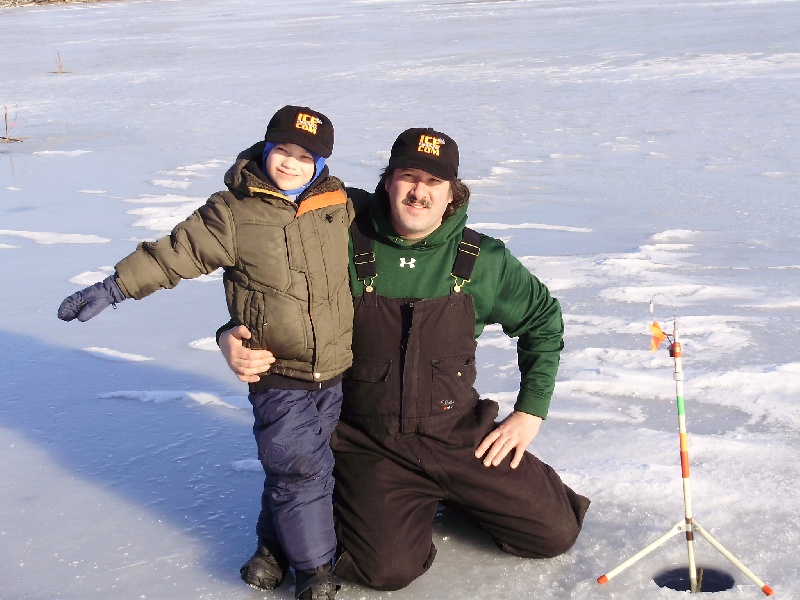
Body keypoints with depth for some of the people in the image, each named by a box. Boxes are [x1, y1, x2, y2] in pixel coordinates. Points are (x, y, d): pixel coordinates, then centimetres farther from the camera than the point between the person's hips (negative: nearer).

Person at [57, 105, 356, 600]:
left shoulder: (340, 205, 2)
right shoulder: (233, 212, -9)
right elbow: (175, 253, -8)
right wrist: (114, 287, -11)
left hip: (336, 369, 4)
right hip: (278, 373, -4)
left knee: (300, 461, 14)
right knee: (298, 465, -5)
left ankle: (276, 542, 35)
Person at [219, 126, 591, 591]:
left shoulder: (480, 260, -2)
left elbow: (543, 318, 12)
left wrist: (531, 411, 6)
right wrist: (234, 338, -23)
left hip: (458, 433, 3)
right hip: (368, 443, -2)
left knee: (556, 532, -3)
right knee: (388, 569, -23)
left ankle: (452, 495, 23)